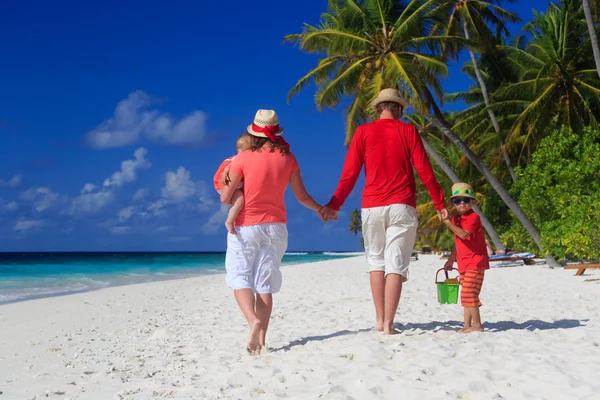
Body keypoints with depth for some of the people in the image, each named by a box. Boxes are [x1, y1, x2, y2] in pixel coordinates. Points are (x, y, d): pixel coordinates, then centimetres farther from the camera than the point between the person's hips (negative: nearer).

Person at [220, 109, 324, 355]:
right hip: (275, 226, 4)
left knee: (239, 279, 3)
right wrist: (320, 210, 27)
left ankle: (254, 321, -23)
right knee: (265, 284, 7)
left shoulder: (243, 159, -9)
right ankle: (261, 340, 4)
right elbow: (301, 196, 8)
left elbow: (225, 198, -7)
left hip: (246, 226, -3)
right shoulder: (287, 158, 1)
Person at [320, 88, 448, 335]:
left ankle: (379, 319, 11)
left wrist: (334, 205, 9)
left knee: (376, 260, 14)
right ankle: (388, 323, -7)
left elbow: (349, 173, 2)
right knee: (396, 264, -2)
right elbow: (424, 171, 1)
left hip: (372, 206, 1)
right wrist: (439, 204, 7)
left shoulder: (363, 132, 7)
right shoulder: (408, 131, 5)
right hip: (402, 206, -1)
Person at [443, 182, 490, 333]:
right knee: (467, 294, 10)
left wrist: (448, 222, -30)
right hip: (464, 264, 9)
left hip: (476, 262, -9)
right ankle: (467, 325, 14)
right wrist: (451, 260, 21)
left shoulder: (473, 217, -12)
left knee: (468, 293, -15)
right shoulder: (456, 220, 15)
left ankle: (477, 325, -10)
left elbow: (464, 234, -28)